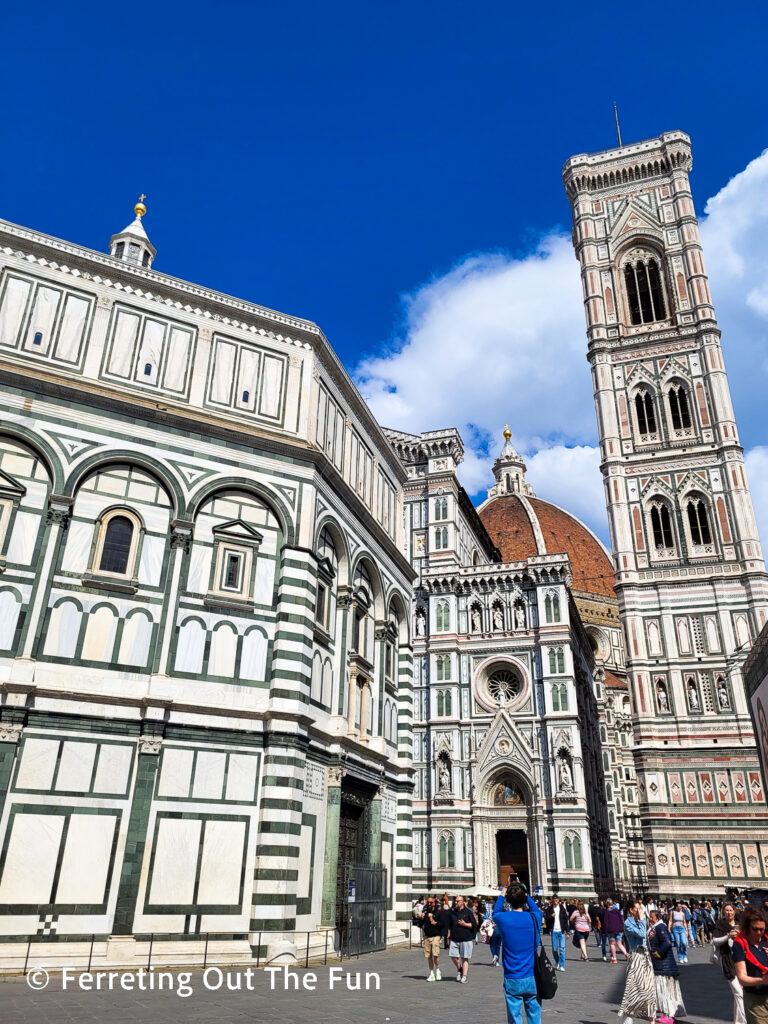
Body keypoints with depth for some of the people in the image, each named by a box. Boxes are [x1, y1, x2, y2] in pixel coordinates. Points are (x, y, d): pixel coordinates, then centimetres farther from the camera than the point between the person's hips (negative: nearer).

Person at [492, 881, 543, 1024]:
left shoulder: (502, 919, -10)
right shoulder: (533, 918, -6)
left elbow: (495, 912, 15)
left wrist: (502, 895, 26)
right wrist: (525, 894, 26)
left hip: (512, 981, -2)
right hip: (532, 979, 2)